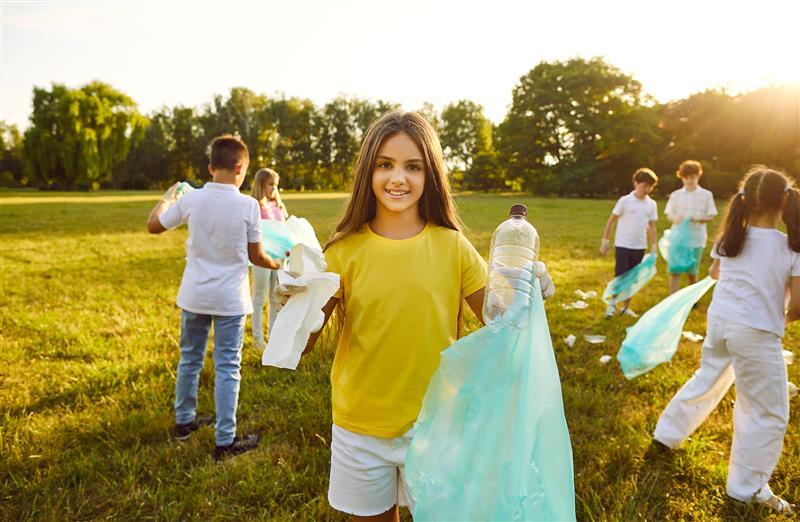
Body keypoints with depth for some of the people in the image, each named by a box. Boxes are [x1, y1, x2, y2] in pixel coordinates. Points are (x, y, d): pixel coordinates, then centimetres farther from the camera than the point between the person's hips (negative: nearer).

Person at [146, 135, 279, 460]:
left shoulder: (191, 199, -6)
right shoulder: (248, 205, -12)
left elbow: (153, 225, 9)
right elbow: (256, 257, -5)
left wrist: (168, 196, 25)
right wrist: (276, 264, 16)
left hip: (194, 296, 3)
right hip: (230, 299, -3)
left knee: (190, 359, 20)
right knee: (227, 368, 5)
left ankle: (184, 421, 37)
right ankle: (225, 441, 12)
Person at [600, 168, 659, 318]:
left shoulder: (652, 204, 4)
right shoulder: (625, 200, -8)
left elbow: (652, 227, 8)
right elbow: (611, 220, -3)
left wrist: (653, 247, 4)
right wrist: (605, 240, -5)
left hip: (639, 247, 4)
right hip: (622, 245, -4)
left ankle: (626, 307, 24)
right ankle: (612, 304, 16)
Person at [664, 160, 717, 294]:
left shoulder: (706, 195, 1)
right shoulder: (675, 195, 4)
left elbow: (711, 217, 1)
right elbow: (669, 215, 6)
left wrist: (698, 219, -19)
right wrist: (675, 218, -18)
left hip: (696, 239, 0)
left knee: (692, 272, 11)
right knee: (674, 271, -3)